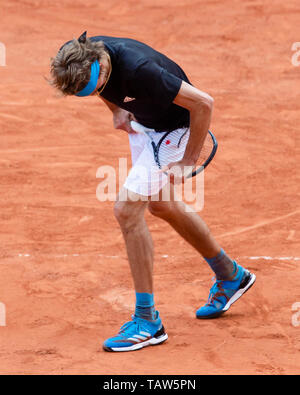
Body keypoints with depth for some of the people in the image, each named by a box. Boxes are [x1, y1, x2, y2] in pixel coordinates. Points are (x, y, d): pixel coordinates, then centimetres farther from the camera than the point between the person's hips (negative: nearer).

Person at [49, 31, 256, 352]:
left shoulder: (138, 70, -40)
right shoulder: (84, 56, -17)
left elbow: (203, 103, -32)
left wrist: (188, 161, -24)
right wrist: (117, 109, -6)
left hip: (174, 130, -9)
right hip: (144, 124, 9)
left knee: (127, 210, -16)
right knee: (161, 206, 24)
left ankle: (147, 322, -7)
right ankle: (231, 276, 44)